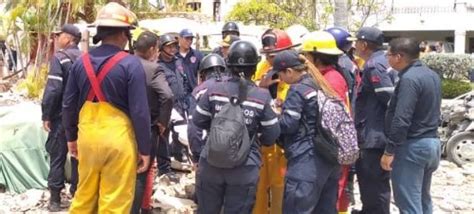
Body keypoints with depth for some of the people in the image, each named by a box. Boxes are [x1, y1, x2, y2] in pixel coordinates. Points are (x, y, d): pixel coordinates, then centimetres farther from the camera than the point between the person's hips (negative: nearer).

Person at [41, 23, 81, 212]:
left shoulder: (60, 57, -12)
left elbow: (53, 89, -19)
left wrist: (46, 114, -12)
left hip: (62, 116, -5)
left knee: (57, 156, 4)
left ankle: (55, 198, 8)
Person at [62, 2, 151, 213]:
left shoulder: (81, 62, 3)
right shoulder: (131, 64, -12)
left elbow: (69, 105, 8)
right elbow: (140, 111, -13)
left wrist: (71, 137, 21)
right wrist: (145, 149, -5)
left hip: (88, 137, 5)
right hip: (118, 138, -5)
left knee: (85, 195, 21)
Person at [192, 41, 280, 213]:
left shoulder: (214, 90, -8)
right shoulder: (262, 96, -11)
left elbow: (198, 121, 2)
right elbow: (272, 135, -4)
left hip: (211, 163, 1)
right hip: (245, 169, -1)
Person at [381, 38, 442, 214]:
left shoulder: (409, 79, -19)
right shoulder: (432, 75, 12)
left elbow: (401, 119, -23)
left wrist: (389, 150, -19)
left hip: (412, 146, -10)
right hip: (432, 142, 10)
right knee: (423, 199, 19)